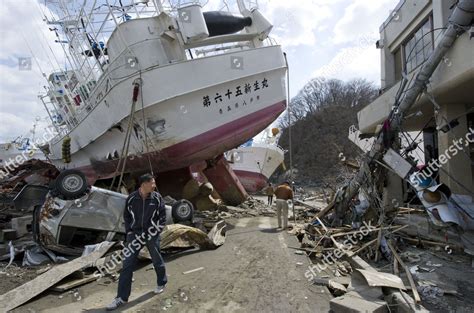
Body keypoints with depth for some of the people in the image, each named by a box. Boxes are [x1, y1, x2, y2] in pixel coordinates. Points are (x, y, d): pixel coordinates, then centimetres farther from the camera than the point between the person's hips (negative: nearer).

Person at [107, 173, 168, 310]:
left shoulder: (157, 198, -7)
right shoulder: (131, 198, -5)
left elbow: (162, 217, -3)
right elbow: (126, 215, 8)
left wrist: (154, 232, -9)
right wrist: (129, 231, 0)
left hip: (151, 234, -1)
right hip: (135, 234, 1)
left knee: (157, 260, 14)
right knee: (127, 265, 2)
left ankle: (161, 283, 40)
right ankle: (122, 297, 13)